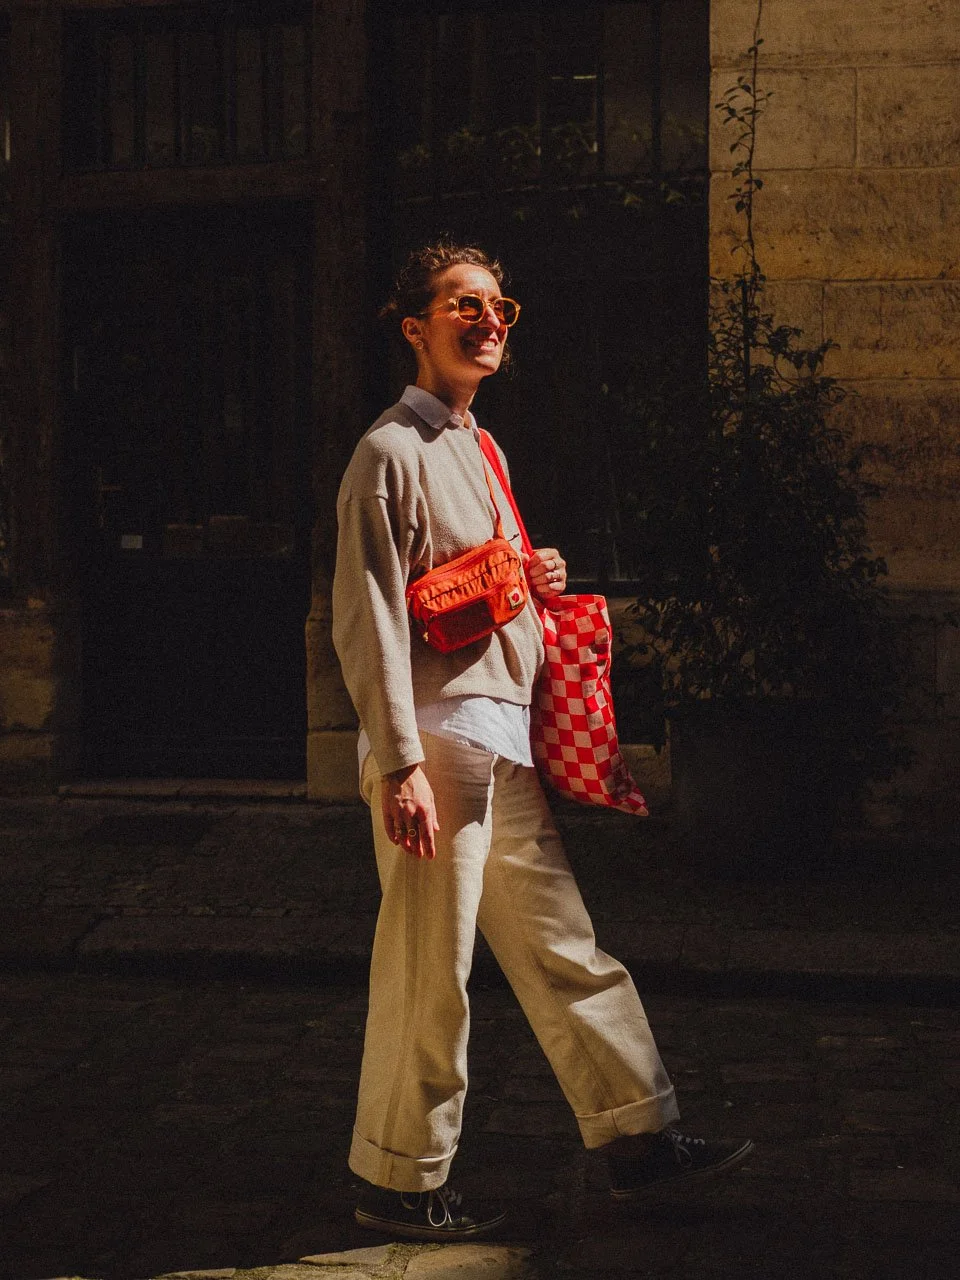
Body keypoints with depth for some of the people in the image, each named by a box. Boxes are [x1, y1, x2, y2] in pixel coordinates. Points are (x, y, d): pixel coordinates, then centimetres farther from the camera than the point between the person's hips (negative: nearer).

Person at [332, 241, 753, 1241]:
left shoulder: (479, 448, 19)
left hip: (505, 744, 9)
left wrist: (538, 580, 7)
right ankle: (400, 1184, 14)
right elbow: (368, 622, -15)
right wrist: (401, 767, -21)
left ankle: (639, 1139, 22)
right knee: (428, 974, 0)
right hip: (438, 741, -9)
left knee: (565, 951, 13)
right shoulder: (391, 454, -9)